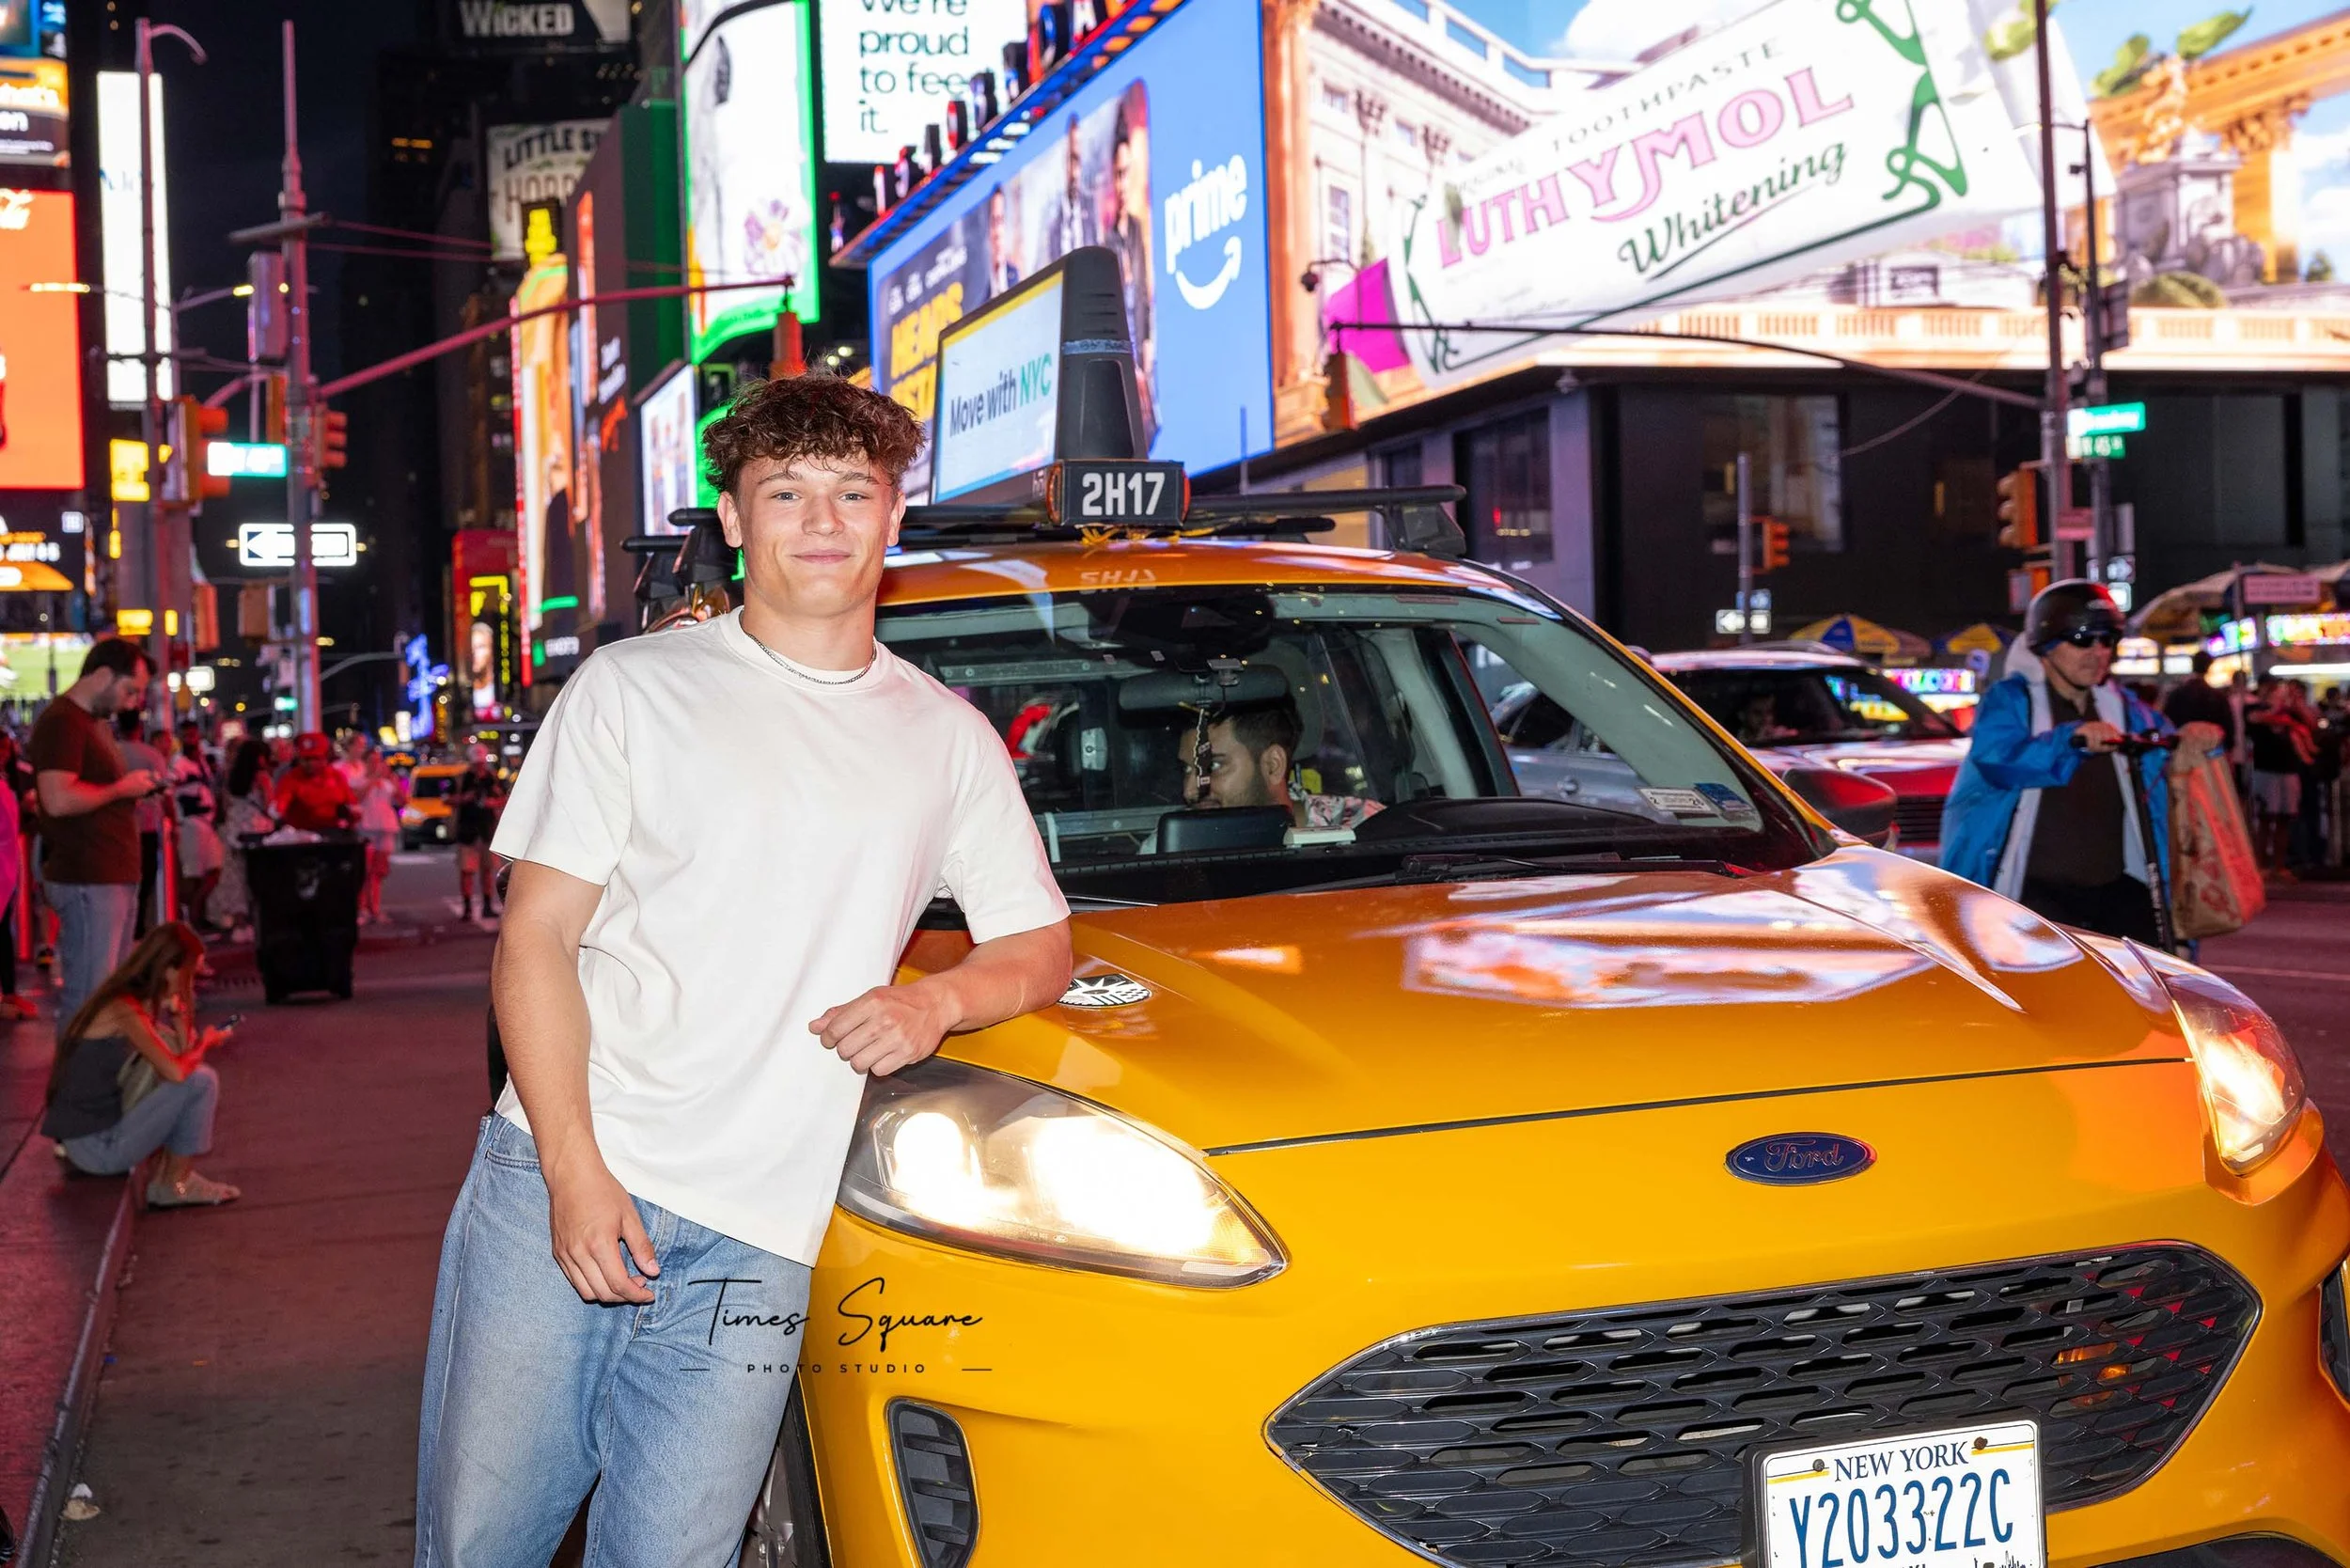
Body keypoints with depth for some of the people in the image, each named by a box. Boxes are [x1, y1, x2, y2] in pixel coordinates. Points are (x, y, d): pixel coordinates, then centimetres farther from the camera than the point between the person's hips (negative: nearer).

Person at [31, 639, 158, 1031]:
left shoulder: (93, 721, 20)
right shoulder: (62, 721, -12)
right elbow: (59, 800, -24)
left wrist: (138, 785, 13)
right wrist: (122, 788, -13)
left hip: (115, 877, 10)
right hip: (88, 881, -10)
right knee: (88, 999, -8)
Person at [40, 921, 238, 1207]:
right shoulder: (124, 1011, -19)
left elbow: (179, 1052, 13)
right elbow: (176, 1072, -27)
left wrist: (179, 1012, 0)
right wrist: (205, 1043, -9)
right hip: (95, 1147, -10)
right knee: (201, 1081, -15)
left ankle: (171, 1177, 8)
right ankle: (176, 1184, 0)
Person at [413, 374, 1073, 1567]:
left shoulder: (948, 739, 13)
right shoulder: (635, 688, 5)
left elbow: (1038, 944, 17)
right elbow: (535, 940, 1)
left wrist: (937, 1000, -6)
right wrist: (573, 1171, -11)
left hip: (753, 1241, 1)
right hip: (555, 1182, -1)